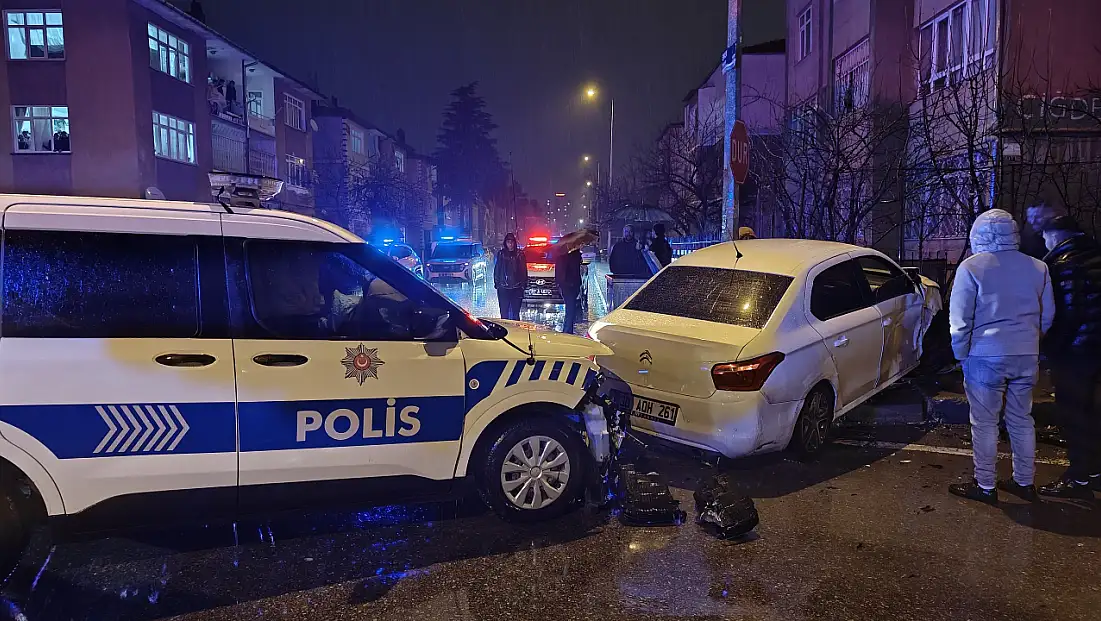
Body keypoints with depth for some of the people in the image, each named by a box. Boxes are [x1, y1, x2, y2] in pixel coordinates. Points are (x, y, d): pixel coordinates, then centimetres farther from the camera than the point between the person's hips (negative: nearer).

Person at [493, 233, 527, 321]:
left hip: (517, 288, 0)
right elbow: (497, 269, 7)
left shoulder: (520, 254, 4)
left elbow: (524, 270, 6)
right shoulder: (501, 254, 4)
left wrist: (524, 284, -1)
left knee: (515, 312, 6)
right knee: (504, 311, 2)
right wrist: (497, 283, 0)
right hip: (503, 288, 0)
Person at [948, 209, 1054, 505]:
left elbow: (959, 319, -10)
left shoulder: (971, 267, -9)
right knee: (1021, 419, 16)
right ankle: (1024, 482, 25)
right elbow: (1047, 316, 12)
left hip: (986, 357, -5)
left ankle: (985, 486, 11)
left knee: (985, 423, 4)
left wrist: (961, 354, 0)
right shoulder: (1038, 267, 6)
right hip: (1027, 357, 5)